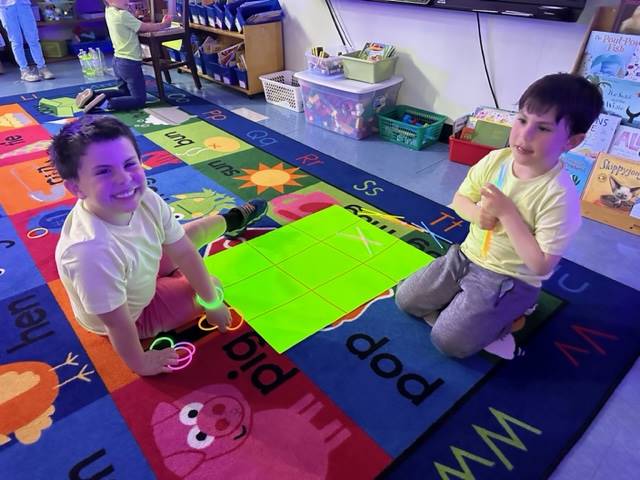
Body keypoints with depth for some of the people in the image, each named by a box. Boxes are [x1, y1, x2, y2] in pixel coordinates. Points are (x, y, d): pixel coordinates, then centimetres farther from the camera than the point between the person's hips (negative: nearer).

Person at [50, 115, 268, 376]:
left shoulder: (145, 200, -27)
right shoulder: (92, 251, -46)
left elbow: (184, 252, -15)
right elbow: (117, 323, -32)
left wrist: (211, 301, -6)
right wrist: (140, 363, -16)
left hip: (143, 271, 5)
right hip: (135, 315, -5)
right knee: (213, 284, 3)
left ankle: (232, 220, 51)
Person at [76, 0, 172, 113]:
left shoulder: (109, 11, 6)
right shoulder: (123, 15, -18)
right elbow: (146, 28, -10)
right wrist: (164, 24, 6)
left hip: (118, 61, 9)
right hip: (130, 62, -9)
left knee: (124, 92, 28)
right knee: (140, 99, -2)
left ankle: (93, 95, 12)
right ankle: (106, 103, -17)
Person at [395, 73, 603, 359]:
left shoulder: (560, 196, -25)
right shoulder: (496, 160, -9)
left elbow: (541, 266, -25)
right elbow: (459, 200, 5)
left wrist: (506, 212, -29)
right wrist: (477, 213, -19)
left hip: (511, 280, -6)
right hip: (467, 256, 6)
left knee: (447, 340, -15)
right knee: (405, 299, 5)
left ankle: (504, 319, 9)